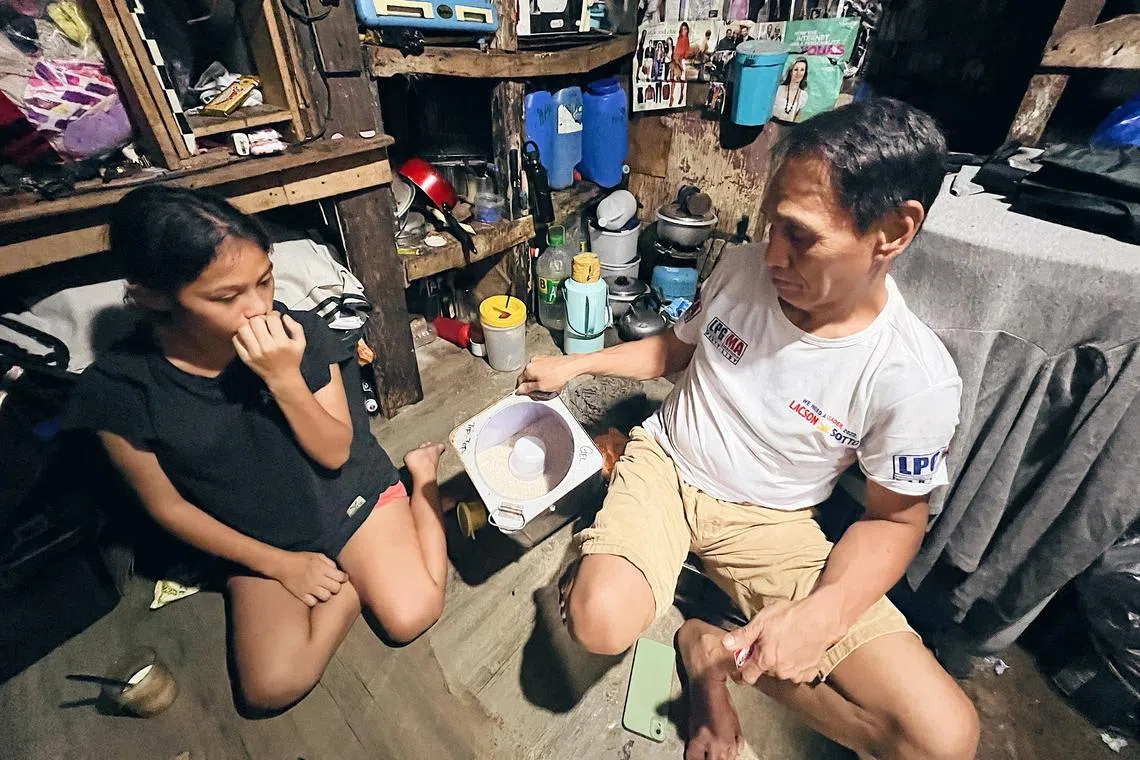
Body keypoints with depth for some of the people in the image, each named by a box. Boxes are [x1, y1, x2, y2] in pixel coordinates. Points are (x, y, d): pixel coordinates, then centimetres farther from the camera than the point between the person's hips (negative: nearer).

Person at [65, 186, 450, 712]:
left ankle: (424, 476, 8)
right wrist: (279, 563, -8)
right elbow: (168, 506, -6)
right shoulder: (118, 388, -17)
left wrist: (285, 379, -32)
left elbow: (335, 453, -15)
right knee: (272, 688, -13)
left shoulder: (297, 333, -20)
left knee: (410, 617, -13)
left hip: (348, 495, -1)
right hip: (261, 543, 2)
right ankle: (356, 578, 10)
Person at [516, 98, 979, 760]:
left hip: (770, 520, 1)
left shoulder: (914, 377, -18)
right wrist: (577, 364, 4)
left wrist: (824, 612, -23)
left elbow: (895, 517, -5)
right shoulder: (742, 268, -10)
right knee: (600, 624, -29)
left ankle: (710, 646, 5)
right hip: (664, 464, 1)